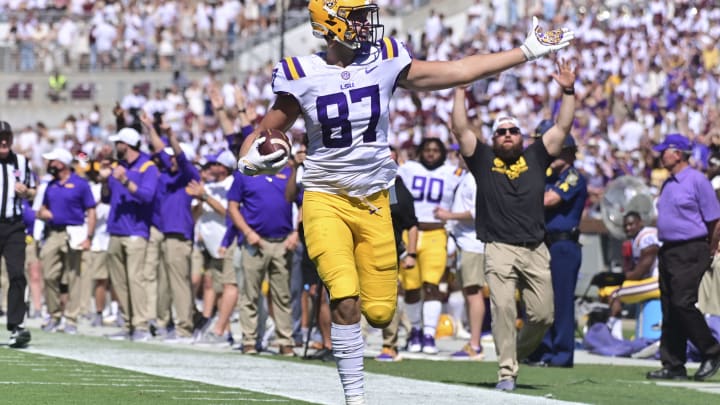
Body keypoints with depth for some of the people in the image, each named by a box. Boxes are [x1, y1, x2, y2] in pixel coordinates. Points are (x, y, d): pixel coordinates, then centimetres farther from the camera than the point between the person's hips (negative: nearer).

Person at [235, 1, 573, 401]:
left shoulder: (385, 61, -1)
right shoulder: (302, 76, -7)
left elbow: (457, 71, 5)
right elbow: (267, 131, 3)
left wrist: (529, 51, 7)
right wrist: (251, 160, -21)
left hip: (373, 202, 3)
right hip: (326, 200, -3)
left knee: (380, 313, 0)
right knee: (346, 301, -20)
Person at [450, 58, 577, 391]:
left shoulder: (535, 158, 14)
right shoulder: (483, 159, 10)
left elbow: (562, 128, 10)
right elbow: (460, 129, 2)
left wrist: (568, 92, 2)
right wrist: (460, 91, -3)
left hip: (536, 251, 3)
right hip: (499, 249, -3)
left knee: (543, 315, 0)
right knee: (503, 308, -17)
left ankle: (517, 353, 27)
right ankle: (506, 372, -15)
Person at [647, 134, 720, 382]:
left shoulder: (697, 180, -8)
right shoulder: (668, 184, 17)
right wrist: (664, 247, 18)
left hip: (690, 252, -9)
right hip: (667, 250, 9)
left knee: (683, 303, -18)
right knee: (669, 309, 5)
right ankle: (673, 366, 7)